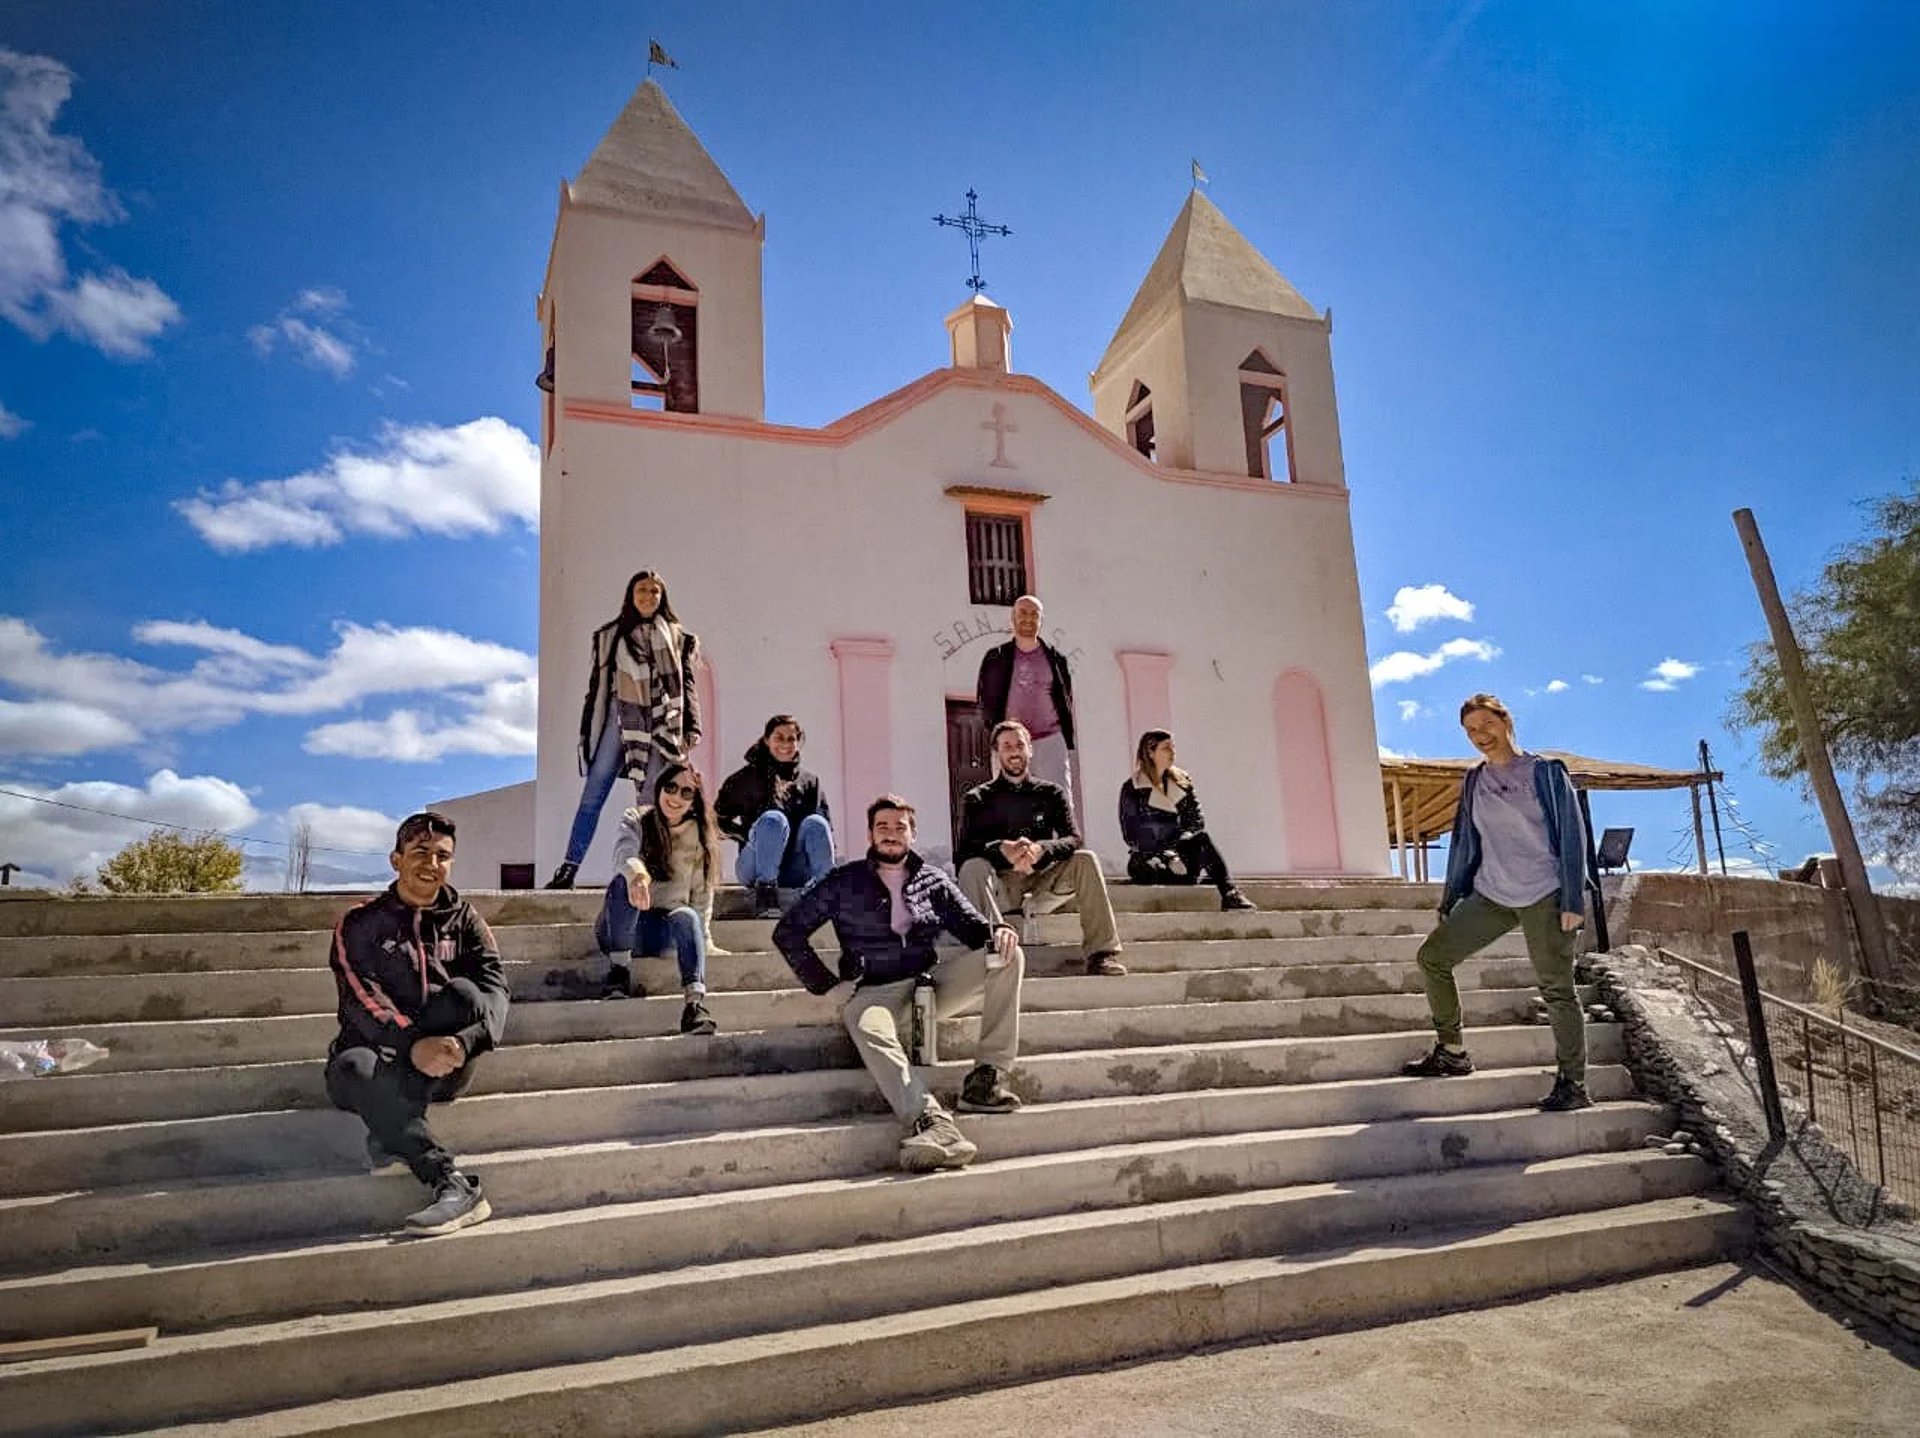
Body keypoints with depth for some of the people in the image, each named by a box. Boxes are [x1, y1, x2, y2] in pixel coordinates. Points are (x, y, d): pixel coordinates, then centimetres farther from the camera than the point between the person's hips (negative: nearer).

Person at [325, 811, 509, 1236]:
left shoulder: (464, 920, 6)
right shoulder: (359, 924, 2)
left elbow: (494, 991, -9)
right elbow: (362, 998, -15)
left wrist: (463, 1042, -32)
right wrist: (413, 1044, -34)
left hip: (440, 1070, 1)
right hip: (383, 1060, -1)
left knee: (463, 993, -26)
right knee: (353, 1067, -35)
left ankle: (391, 1132, -22)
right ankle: (453, 1186, -37)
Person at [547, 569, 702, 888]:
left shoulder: (677, 637, 11)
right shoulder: (610, 635, 12)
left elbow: (687, 684, 8)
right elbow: (597, 685, 12)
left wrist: (691, 730, -1)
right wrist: (588, 730, 7)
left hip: (659, 724, 0)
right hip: (618, 717, 0)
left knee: (651, 802, -1)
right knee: (592, 795, -4)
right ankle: (568, 868, -3)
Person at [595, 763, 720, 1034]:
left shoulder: (700, 839, 6)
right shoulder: (636, 821, -1)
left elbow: (702, 894, 8)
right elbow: (625, 852, -25)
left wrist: (701, 938, -4)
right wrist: (637, 874, -49)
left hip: (666, 930, 1)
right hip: (622, 929, -1)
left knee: (687, 915, -33)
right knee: (624, 882, -32)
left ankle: (695, 1004, -48)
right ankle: (617, 971, -24)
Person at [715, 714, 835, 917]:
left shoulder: (809, 782, 15)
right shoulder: (747, 778, 9)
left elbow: (826, 825, 8)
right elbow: (719, 818, 9)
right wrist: (749, 836, -4)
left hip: (795, 872, 2)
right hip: (756, 867, -2)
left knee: (815, 823, -26)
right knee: (773, 819, -30)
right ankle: (765, 890, -37)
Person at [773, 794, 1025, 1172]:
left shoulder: (933, 881, 15)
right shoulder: (844, 882, 7)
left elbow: (972, 927, 13)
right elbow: (788, 932, 6)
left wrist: (996, 932, -13)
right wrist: (828, 984, -2)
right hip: (872, 991, -3)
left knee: (1008, 956, -16)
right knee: (869, 1028, -39)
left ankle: (985, 1078, -22)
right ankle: (932, 1123, -58)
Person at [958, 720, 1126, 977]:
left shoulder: (1051, 793, 13)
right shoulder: (977, 799, 8)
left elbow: (1073, 840, -2)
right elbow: (965, 848, -7)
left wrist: (1040, 849, -25)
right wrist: (1002, 849, -29)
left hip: (1041, 883, 1)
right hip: (1000, 885, -1)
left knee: (1086, 860, -22)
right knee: (973, 867, -31)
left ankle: (1101, 954, -26)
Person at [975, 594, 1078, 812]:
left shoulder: (1055, 658, 13)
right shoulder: (995, 658, 9)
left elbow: (1066, 704, 14)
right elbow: (985, 701, 10)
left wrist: (1068, 744, 6)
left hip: (1050, 741, 1)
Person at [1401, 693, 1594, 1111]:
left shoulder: (1546, 772, -3)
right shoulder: (1474, 781, 11)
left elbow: (1572, 836, -5)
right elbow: (1464, 842, 15)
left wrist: (1573, 901, -12)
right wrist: (1451, 899, 12)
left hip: (1544, 896, -5)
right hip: (1490, 896, 5)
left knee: (1557, 990, -3)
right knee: (1432, 956, 0)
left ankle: (1573, 1085, 7)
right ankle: (1451, 1052, 10)